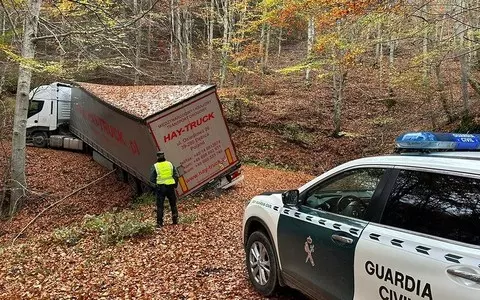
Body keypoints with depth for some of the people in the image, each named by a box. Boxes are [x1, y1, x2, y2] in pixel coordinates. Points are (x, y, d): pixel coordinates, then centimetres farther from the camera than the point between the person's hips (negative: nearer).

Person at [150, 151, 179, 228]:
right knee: (173, 204, 16)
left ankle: (159, 223, 5)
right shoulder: (170, 164, 3)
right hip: (170, 187, 2)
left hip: (160, 188, -2)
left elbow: (152, 179, -5)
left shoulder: (155, 166, -3)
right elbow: (176, 176, 0)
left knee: (160, 206, 6)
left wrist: (157, 182, 12)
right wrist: (175, 184, 11)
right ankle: (175, 220, 18)